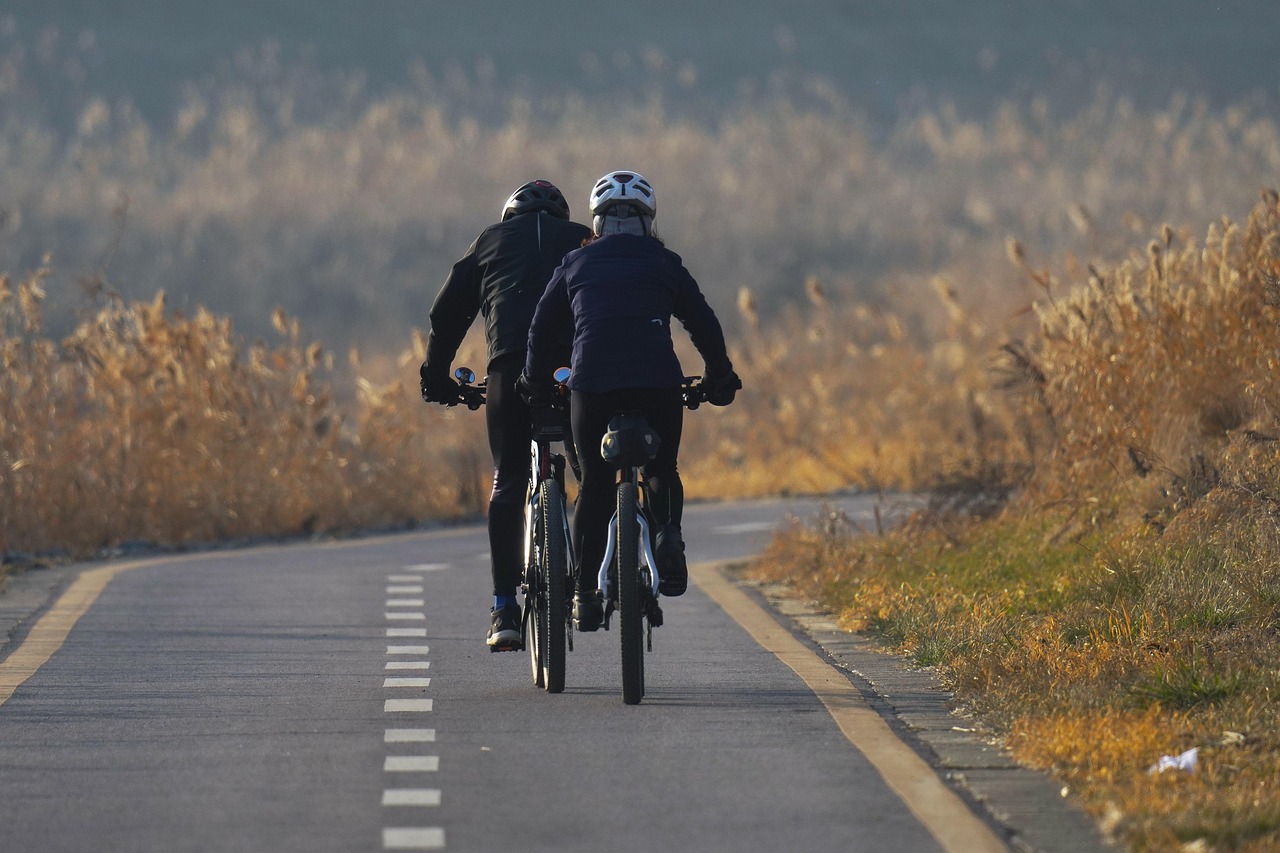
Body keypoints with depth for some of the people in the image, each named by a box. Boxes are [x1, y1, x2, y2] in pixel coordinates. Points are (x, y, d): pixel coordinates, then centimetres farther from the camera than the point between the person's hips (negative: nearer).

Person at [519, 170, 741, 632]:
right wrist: (720, 379, 27)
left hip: (591, 383, 0)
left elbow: (543, 329, 18)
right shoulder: (663, 264, 16)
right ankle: (668, 532, -13)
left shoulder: (576, 264, 19)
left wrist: (536, 384, 29)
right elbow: (704, 325, 15)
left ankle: (586, 594, 7)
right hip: (658, 383, 0)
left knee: (595, 485, 12)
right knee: (662, 471, 18)